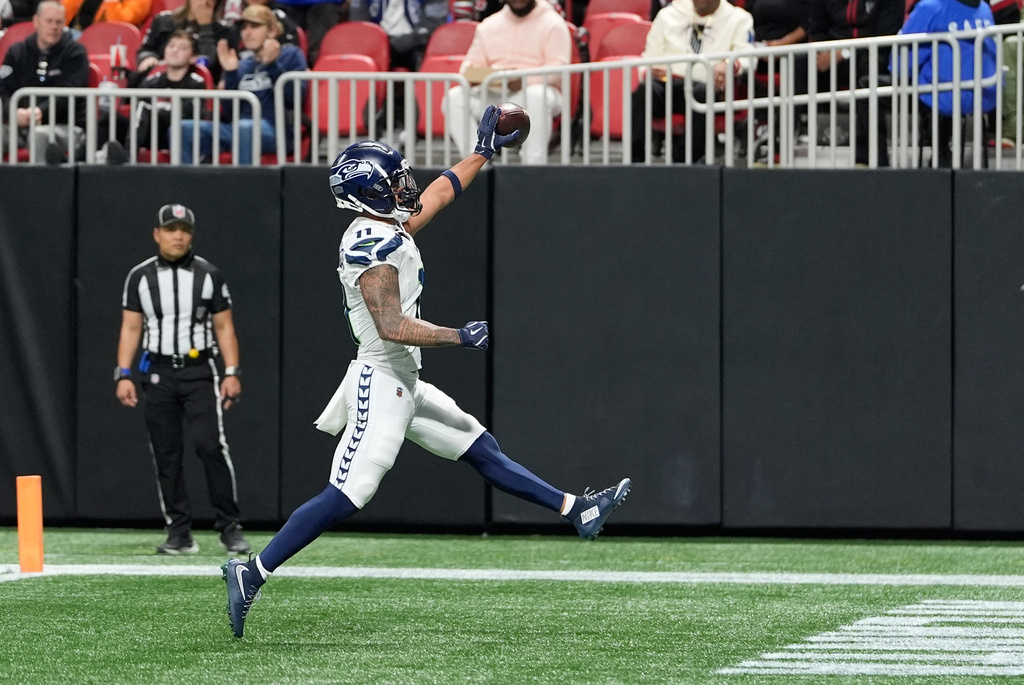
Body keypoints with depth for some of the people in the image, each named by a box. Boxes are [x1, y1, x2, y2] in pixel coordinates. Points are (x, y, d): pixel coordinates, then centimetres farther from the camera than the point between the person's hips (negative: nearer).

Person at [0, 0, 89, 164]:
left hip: (64, 125, -3)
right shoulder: (17, 52, 17)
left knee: (40, 134, -38)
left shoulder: (75, 53, 7)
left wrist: (40, 111, -26)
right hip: (21, 124, 3)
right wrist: (15, 113, -18)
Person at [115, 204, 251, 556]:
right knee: (165, 454, 0)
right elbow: (130, 328, 6)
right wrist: (123, 376, -3)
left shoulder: (209, 275, 3)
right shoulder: (140, 276, 5)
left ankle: (229, 527, -8)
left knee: (211, 444, -14)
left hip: (199, 371, -2)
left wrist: (232, 373, -5)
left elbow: (224, 327, 5)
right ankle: (179, 534, 5)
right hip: (158, 374, 2)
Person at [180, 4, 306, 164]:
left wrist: (272, 66, -13)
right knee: (184, 129, -17)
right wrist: (230, 73, 4)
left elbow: (294, 97, -6)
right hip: (238, 125, 6)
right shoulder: (244, 66, 24)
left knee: (245, 128, -42)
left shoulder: (291, 55, 10)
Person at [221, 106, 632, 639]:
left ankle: (576, 512, 22)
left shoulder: (387, 229, 11)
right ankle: (251, 576, -14)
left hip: (404, 384, 11)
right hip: (381, 381, -11)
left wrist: (483, 152, 34)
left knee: (482, 449, 15)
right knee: (346, 496, -14)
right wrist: (460, 337, -16)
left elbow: (436, 195, 29)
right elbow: (393, 327, -25)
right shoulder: (372, 245, -19)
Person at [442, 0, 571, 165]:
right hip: (493, 94, 5)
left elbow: (558, 69, -10)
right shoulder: (489, 25, 19)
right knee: (454, 98, -20)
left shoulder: (552, 24, 2)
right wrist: (470, 76, -10)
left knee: (535, 97, -40)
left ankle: (534, 166, -41)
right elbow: (473, 61, 17)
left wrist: (525, 80, -27)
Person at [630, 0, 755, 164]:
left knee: (702, 92, -39)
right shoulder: (668, 15, 24)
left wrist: (728, 65, -24)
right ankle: (635, 159, -40)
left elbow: (748, 57, 0)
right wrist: (650, 71, -5)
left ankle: (683, 161, -38)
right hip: (665, 82, 2)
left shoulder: (738, 19, 16)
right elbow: (649, 58, 21)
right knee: (645, 89, -34)